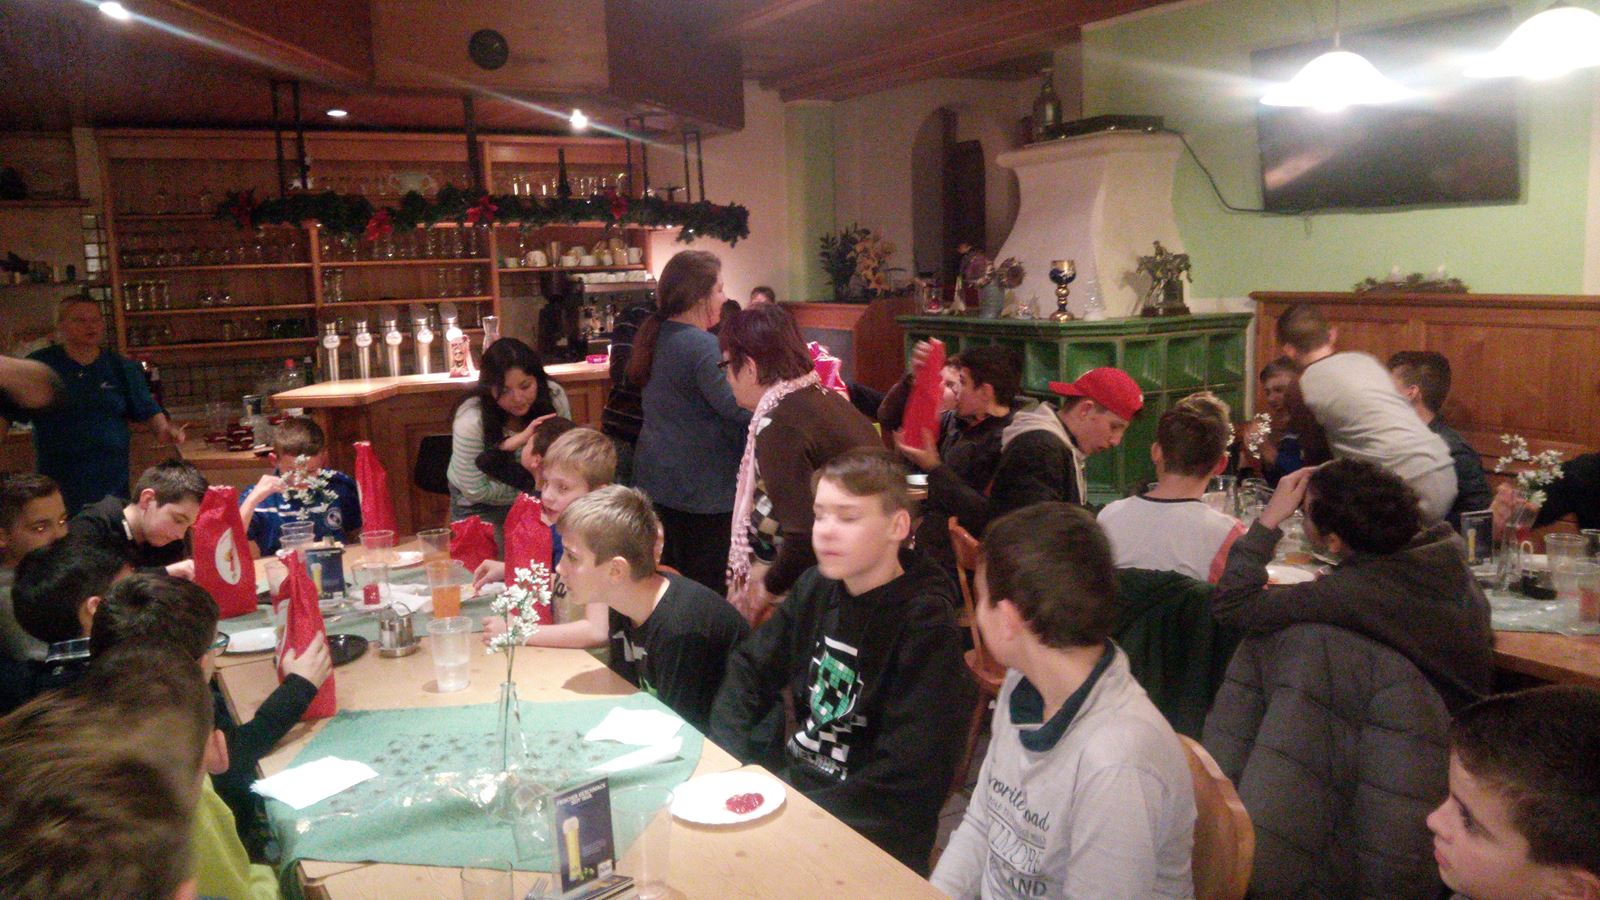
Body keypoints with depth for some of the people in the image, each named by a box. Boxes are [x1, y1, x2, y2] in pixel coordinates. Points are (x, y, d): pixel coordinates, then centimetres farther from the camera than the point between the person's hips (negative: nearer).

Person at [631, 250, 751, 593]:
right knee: (708, 587, 0)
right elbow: (739, 410, -24)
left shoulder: (655, 336, 10)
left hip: (657, 478, 9)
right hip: (701, 487, -9)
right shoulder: (701, 345, -19)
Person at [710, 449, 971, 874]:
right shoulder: (816, 586, 2)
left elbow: (905, 779, -22)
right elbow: (750, 669, 7)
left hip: (867, 835, -6)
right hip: (792, 780, 6)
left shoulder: (926, 627, -19)